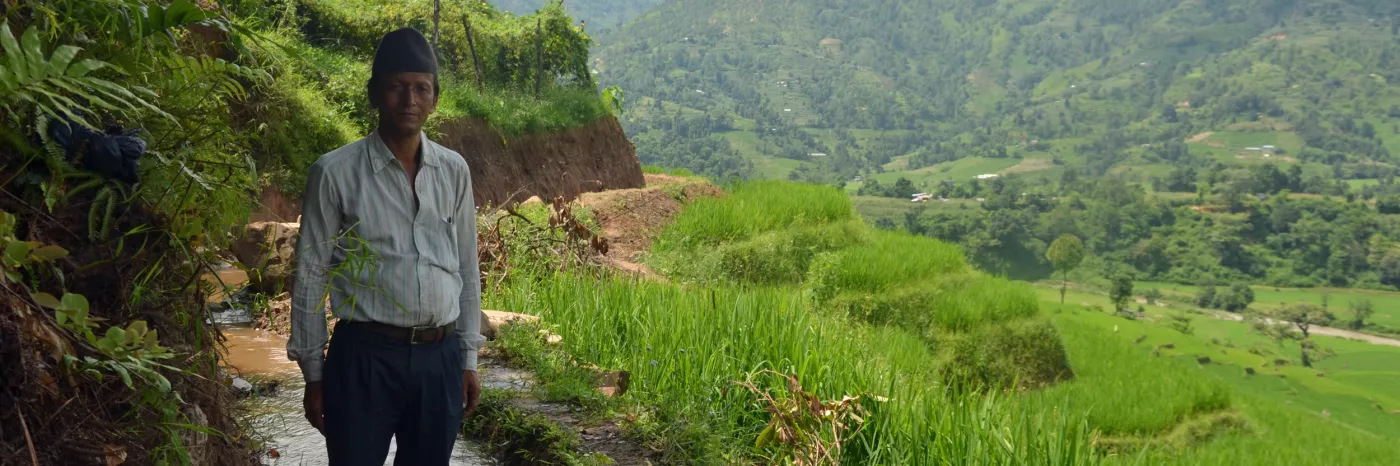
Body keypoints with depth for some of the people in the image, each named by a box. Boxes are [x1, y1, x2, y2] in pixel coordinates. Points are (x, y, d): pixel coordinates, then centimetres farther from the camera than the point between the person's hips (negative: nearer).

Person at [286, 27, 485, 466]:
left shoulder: (454, 171, 6)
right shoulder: (335, 172, -5)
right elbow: (310, 277, -2)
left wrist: (468, 358, 10)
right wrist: (313, 373, -1)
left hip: (440, 357, 4)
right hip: (365, 355, -3)